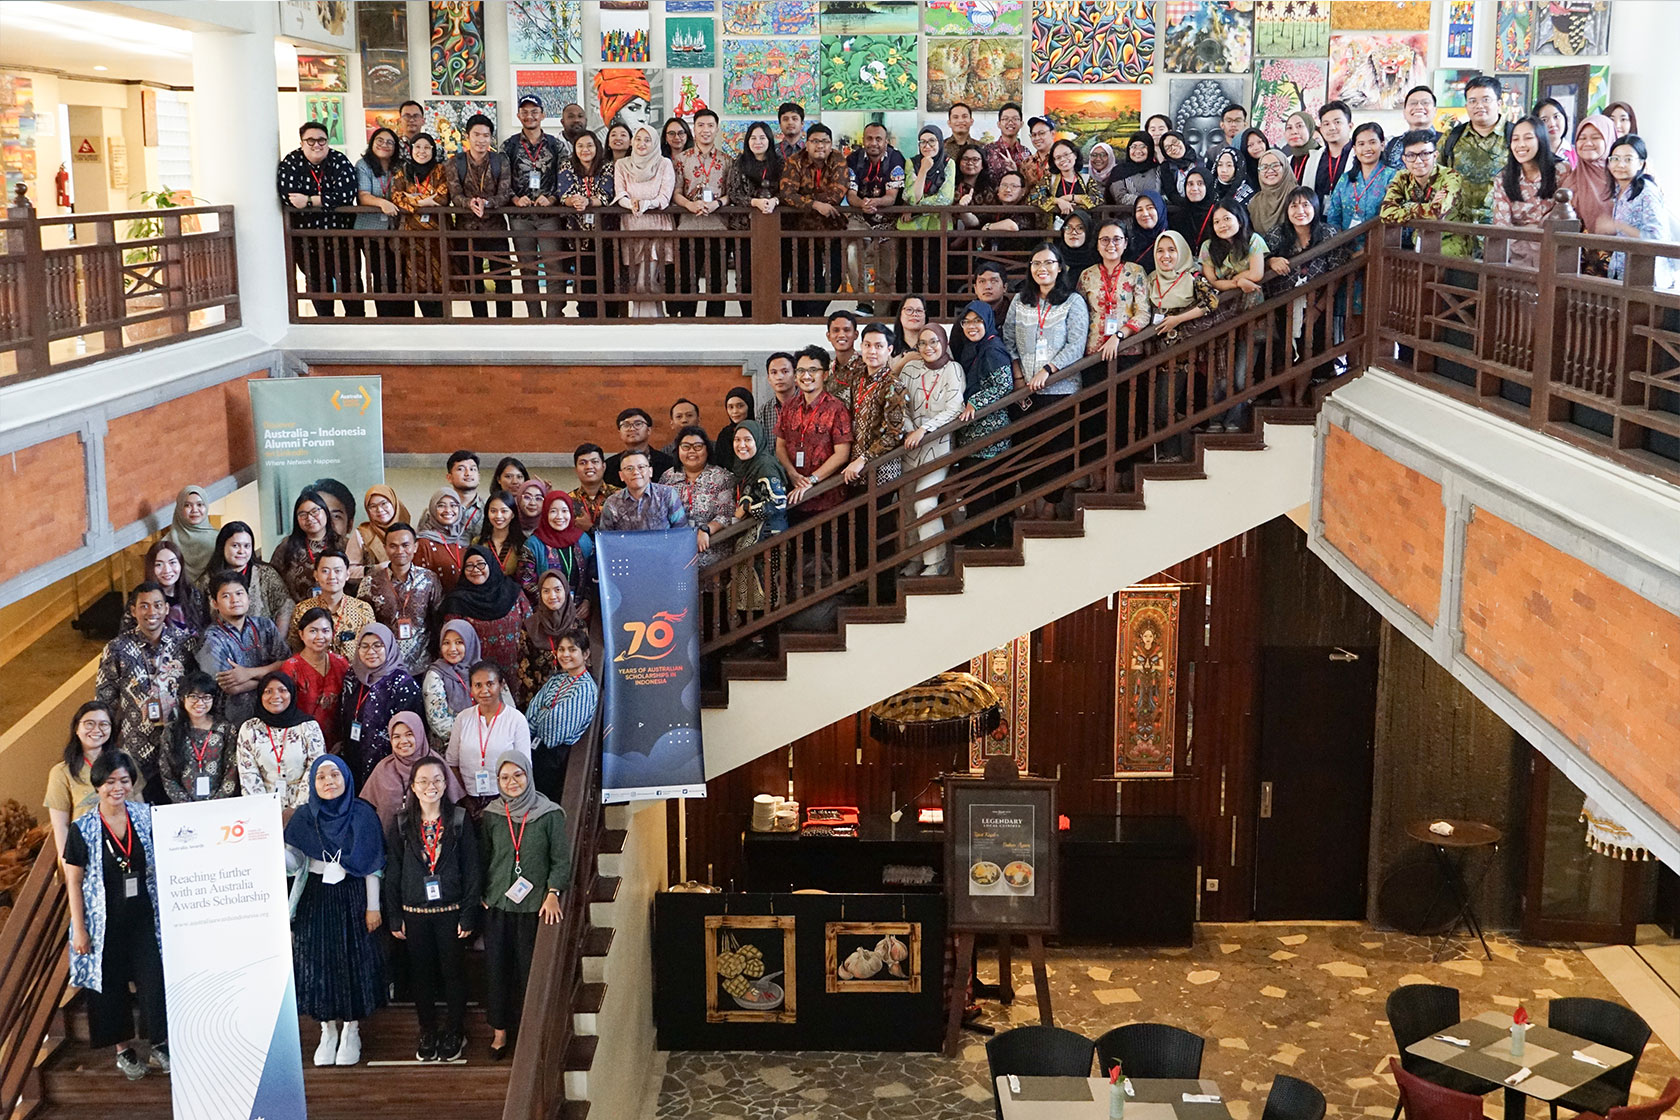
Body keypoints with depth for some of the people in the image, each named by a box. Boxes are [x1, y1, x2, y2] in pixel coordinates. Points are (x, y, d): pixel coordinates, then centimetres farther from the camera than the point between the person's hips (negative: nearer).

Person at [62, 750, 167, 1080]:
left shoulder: (147, 817, 1)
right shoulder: (82, 829, -6)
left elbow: (163, 863, 12)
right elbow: (73, 882, -3)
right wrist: (79, 928, -6)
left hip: (145, 918, 1)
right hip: (105, 923, -1)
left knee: (154, 980, -4)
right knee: (112, 985, 7)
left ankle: (157, 1046, 9)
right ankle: (124, 1049, 22)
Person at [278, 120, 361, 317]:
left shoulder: (340, 161, -7)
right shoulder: (291, 162, -5)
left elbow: (345, 196, -21)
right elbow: (287, 197, -19)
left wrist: (308, 201, -22)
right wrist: (325, 201, -17)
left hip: (340, 235, -1)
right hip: (306, 238, 1)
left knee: (349, 279, 2)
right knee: (317, 282, 11)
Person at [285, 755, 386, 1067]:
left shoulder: (362, 814, -2)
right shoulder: (304, 817, 2)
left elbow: (372, 865, -1)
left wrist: (373, 906, -3)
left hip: (352, 896, -1)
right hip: (315, 898, 2)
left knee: (354, 960, 1)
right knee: (317, 962, 3)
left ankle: (351, 1031, 15)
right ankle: (328, 1031, 17)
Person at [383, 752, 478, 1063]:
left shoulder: (460, 821, -5)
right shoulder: (400, 825, -1)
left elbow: (472, 870, -4)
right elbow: (392, 873, 3)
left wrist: (469, 915, -7)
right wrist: (394, 917, 0)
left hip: (451, 910, -1)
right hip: (414, 913, 1)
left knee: (454, 973, 8)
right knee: (422, 975, 11)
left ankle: (454, 1032, 25)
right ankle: (428, 1033, 26)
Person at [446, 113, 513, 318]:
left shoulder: (500, 161, 2)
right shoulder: (454, 163, 2)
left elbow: (504, 194, -7)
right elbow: (455, 195, -6)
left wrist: (486, 203, -28)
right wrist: (470, 203, -29)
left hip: (495, 228, -1)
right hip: (467, 229, 1)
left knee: (502, 279, -4)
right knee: (474, 282, 7)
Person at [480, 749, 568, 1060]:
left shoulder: (550, 814, -4)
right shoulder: (491, 815, 3)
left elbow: (562, 859, -2)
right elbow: (483, 859, 10)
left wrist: (552, 894, -11)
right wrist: (479, 896, 4)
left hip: (535, 906, -2)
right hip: (497, 906, 2)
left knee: (530, 970, 2)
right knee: (497, 968, 5)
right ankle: (499, 1031, 19)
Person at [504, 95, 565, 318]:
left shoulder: (555, 145, 8)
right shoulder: (509, 146, 8)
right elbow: (503, 182, 5)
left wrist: (551, 199, -12)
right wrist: (516, 199, -12)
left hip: (549, 216, -1)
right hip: (519, 217, 1)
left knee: (554, 270, -10)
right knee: (527, 271, 5)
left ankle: (553, 317, -7)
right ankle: (534, 318, 12)